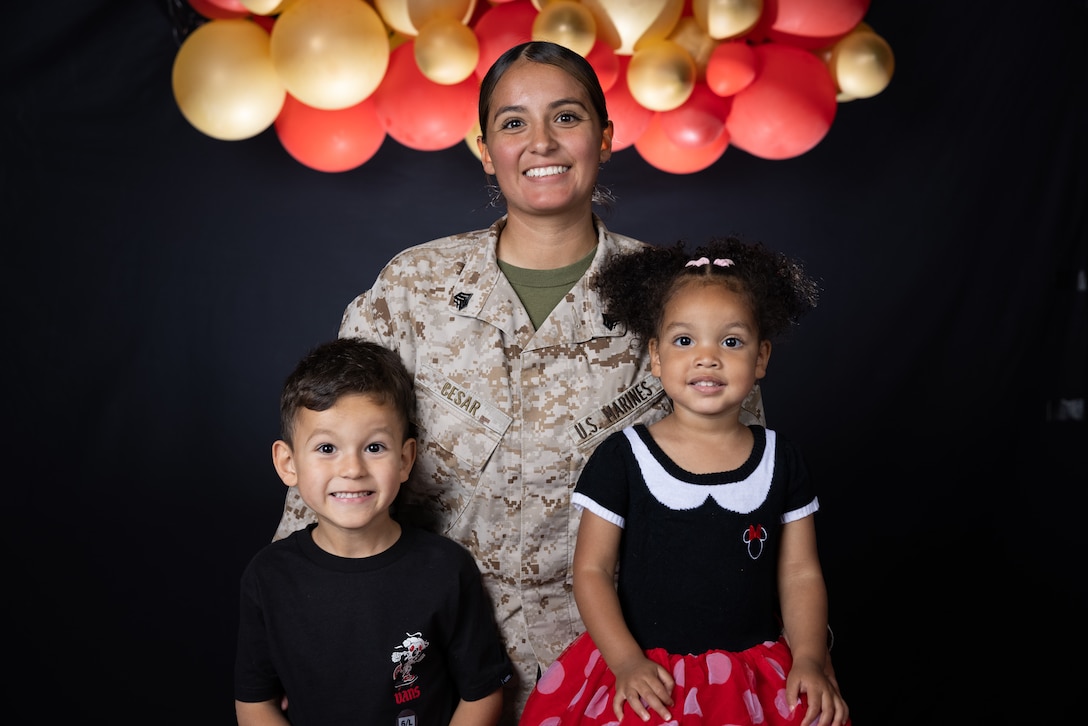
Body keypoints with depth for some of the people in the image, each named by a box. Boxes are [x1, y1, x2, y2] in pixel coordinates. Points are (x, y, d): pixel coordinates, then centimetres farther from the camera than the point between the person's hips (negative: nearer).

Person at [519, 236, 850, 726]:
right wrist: (626, 661, -13)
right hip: (648, 675, -2)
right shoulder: (622, 456, -7)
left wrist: (809, 658, -7)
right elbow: (592, 569, -5)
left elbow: (800, 573, 5)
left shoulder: (780, 459, 1)